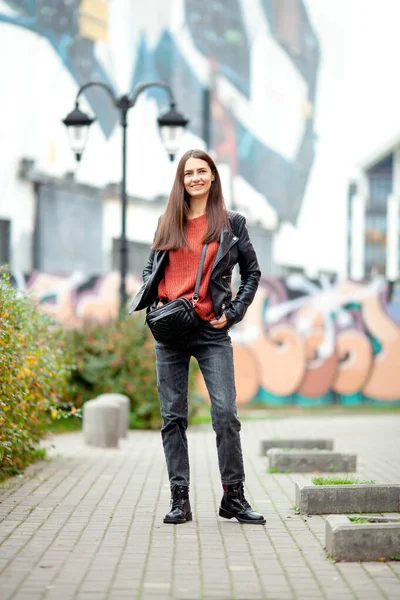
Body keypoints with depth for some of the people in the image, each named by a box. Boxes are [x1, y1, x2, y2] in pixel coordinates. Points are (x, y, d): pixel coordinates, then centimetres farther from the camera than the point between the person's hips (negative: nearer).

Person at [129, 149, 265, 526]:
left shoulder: (231, 223, 6)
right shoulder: (167, 224, 11)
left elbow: (252, 272, 11)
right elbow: (151, 269, 19)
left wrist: (233, 313, 0)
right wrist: (151, 306, 1)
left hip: (212, 331, -2)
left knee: (226, 414, -9)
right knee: (173, 417, 3)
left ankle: (233, 497, 1)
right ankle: (179, 500, 8)